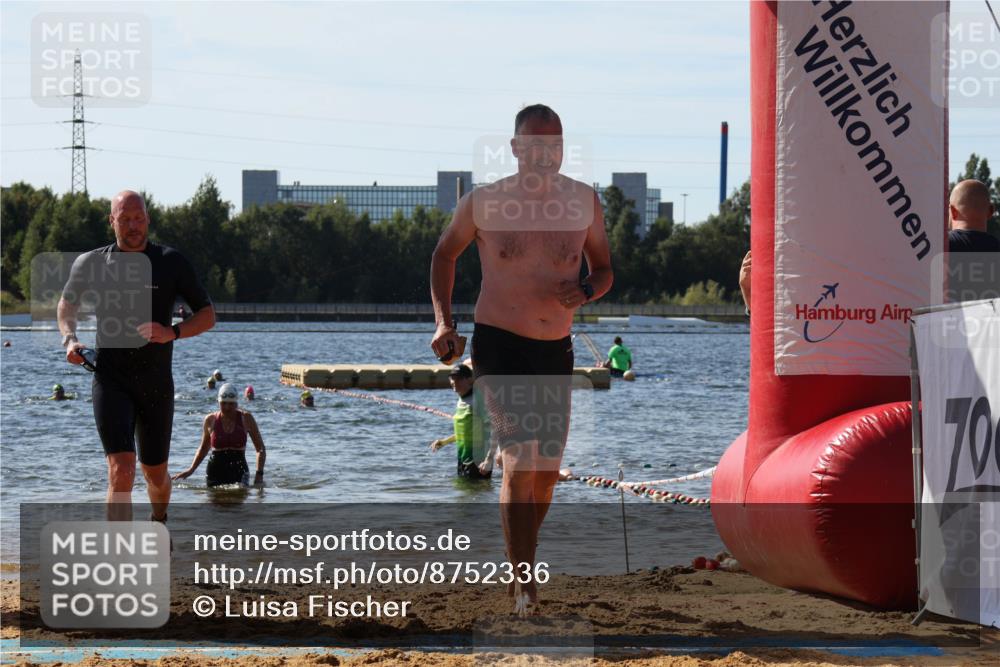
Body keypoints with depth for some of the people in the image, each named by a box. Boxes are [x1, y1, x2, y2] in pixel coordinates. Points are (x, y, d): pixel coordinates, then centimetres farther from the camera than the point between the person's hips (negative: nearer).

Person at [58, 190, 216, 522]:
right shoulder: (91, 264, 2)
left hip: (156, 383, 1)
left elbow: (207, 315, 2)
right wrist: (69, 339, 1)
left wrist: (173, 332, -16)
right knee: (121, 470, -18)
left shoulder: (172, 262, 0)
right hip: (111, 380, -1)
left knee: (155, 473, 16)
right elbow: (67, 304, 21)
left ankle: (158, 521, 48)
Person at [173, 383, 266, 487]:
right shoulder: (210, 420, 4)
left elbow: (260, 449, 5)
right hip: (216, 471, 2)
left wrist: (259, 473, -8)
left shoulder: (246, 418, 0)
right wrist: (191, 470, 12)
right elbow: (203, 449, 21)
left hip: (239, 470, -2)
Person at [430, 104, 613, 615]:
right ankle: (523, 583, -17)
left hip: (557, 350, 4)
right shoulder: (483, 203, -6)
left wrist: (585, 291, -13)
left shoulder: (584, 202, 0)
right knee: (520, 463, -18)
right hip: (499, 343, -4)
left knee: (547, 472, 10)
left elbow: (604, 270, 11)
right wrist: (443, 321, -1)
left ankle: (520, 563, 33)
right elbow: (445, 254, 10)